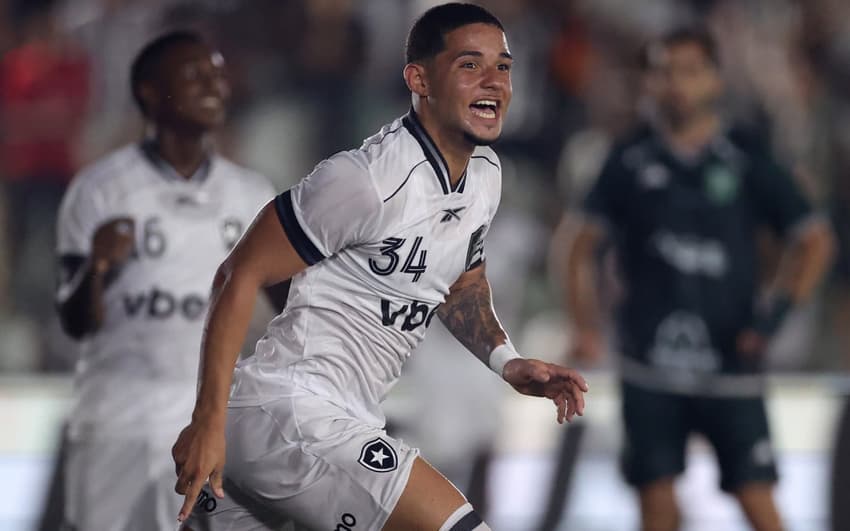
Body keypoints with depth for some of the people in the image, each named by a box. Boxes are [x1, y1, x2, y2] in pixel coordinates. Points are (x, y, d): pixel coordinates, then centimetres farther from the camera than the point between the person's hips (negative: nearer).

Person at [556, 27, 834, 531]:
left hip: (731, 362, -1)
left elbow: (815, 239, 8)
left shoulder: (747, 160, 2)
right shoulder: (630, 160, 6)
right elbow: (586, 244, 13)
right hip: (650, 367, 1)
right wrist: (586, 324, 1)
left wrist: (778, 309, -4)